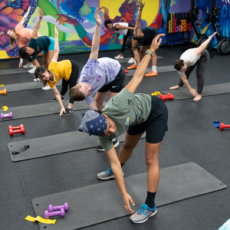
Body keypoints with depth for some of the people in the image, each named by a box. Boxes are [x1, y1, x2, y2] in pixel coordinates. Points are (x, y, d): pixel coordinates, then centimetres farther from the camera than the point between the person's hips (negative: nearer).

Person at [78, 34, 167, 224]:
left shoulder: (116, 106, -41)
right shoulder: (104, 136, -23)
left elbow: (137, 77, -30)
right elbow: (115, 162, -19)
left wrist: (151, 50, -26)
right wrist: (124, 194, -20)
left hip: (155, 111, -5)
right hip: (139, 118, 5)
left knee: (151, 160, -4)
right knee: (128, 146, 28)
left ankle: (150, 206, 5)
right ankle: (114, 172, 60)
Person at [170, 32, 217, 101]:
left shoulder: (190, 58, -45)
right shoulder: (180, 67, -27)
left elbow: (201, 47, -35)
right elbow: (184, 79, -16)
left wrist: (210, 38, -22)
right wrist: (191, 90, -16)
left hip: (203, 55, -5)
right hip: (196, 57, 5)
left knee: (199, 74, -15)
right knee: (187, 72, 19)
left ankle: (199, 94, -7)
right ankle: (179, 86, 44)